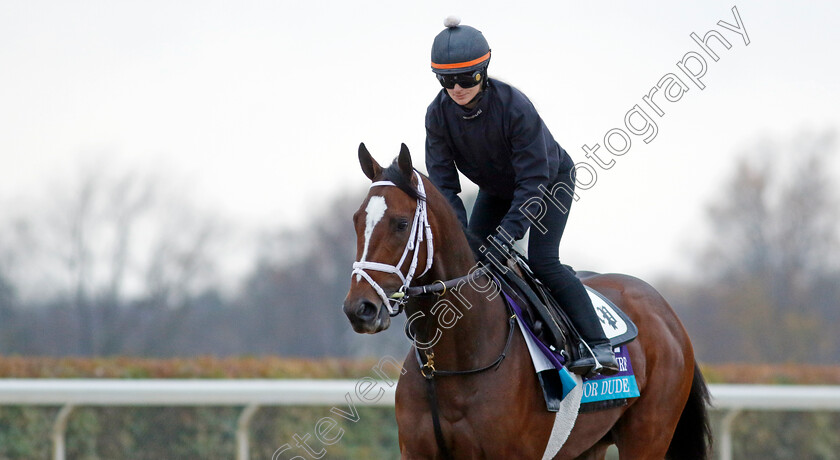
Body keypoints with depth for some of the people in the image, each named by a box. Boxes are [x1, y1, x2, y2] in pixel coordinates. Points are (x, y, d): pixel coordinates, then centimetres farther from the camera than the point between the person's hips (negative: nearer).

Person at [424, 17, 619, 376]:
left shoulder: (515, 106, -37)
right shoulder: (438, 115, -22)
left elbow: (532, 180, -36)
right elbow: (442, 182, -19)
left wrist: (506, 235, -42)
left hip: (551, 181, -6)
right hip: (496, 191, 6)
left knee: (542, 262, -22)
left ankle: (599, 346, -22)